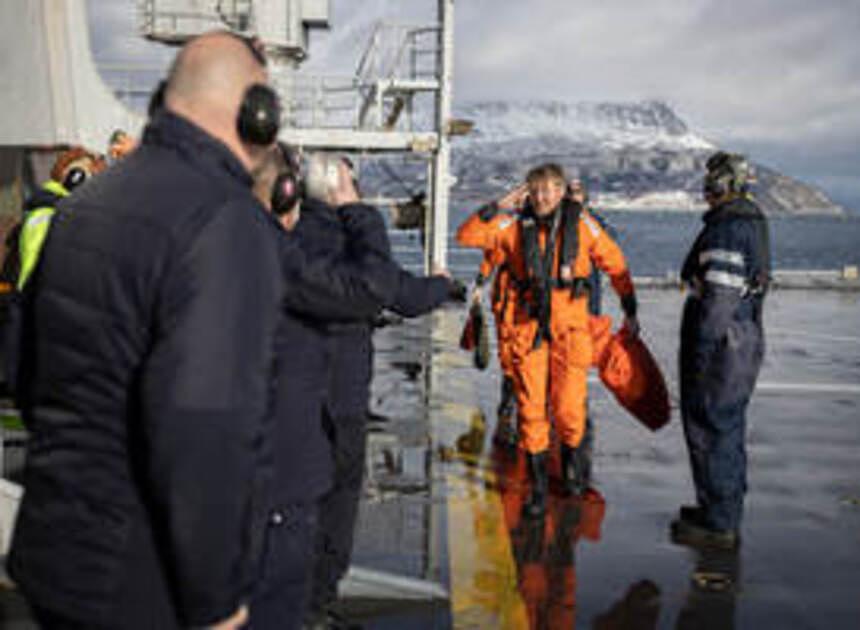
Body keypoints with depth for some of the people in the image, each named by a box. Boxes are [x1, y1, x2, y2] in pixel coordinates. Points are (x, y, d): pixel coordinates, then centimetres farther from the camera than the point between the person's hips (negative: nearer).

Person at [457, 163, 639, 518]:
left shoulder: (581, 223, 0)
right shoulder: (517, 226, 2)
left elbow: (615, 265, 9)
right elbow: (466, 235, -1)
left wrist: (629, 309, 11)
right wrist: (498, 206, -7)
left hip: (569, 324, -1)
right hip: (530, 325, 1)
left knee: (569, 406, -2)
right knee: (530, 407, 2)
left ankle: (571, 461, 31)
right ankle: (538, 486, 15)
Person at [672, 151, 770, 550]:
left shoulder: (726, 229, -18)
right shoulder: (753, 223, 13)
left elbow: (718, 299, -23)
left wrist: (700, 356, -20)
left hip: (721, 347, -10)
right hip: (744, 341, 10)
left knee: (710, 431, -2)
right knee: (728, 428, 19)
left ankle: (719, 525, 6)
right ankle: (726, 511, 32)